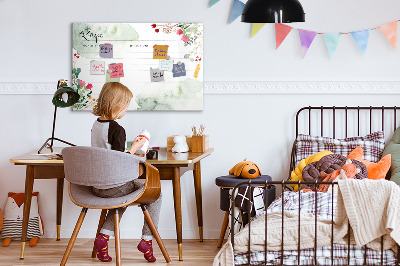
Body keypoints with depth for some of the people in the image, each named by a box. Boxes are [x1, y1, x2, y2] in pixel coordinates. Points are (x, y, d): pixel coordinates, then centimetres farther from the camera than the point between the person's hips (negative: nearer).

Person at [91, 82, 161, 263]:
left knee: (123, 195, 36)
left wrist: (130, 155, 19)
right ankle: (147, 239, 9)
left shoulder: (95, 125, 6)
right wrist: (134, 148, -8)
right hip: (114, 186, -8)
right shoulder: (117, 129, -19)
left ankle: (104, 236, 18)